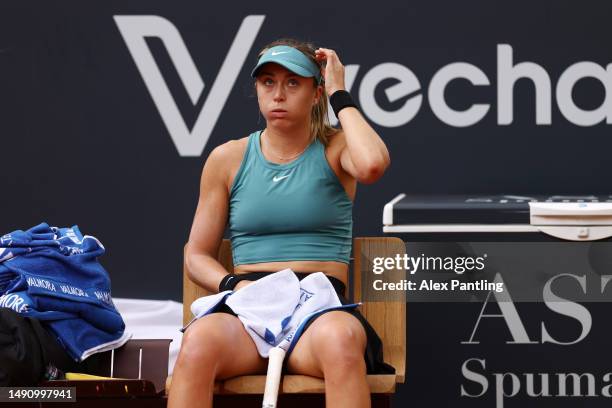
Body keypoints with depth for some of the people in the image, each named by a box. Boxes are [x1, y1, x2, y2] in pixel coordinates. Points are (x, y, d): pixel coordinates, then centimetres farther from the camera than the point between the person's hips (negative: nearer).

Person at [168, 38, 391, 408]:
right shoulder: (228, 159, 16)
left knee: (338, 339, -41)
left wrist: (340, 95, -1)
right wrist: (235, 284, -4)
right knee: (199, 341, -36)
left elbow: (373, 165, -16)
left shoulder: (336, 149, 11)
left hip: (321, 308, -1)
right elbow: (197, 255, 19)